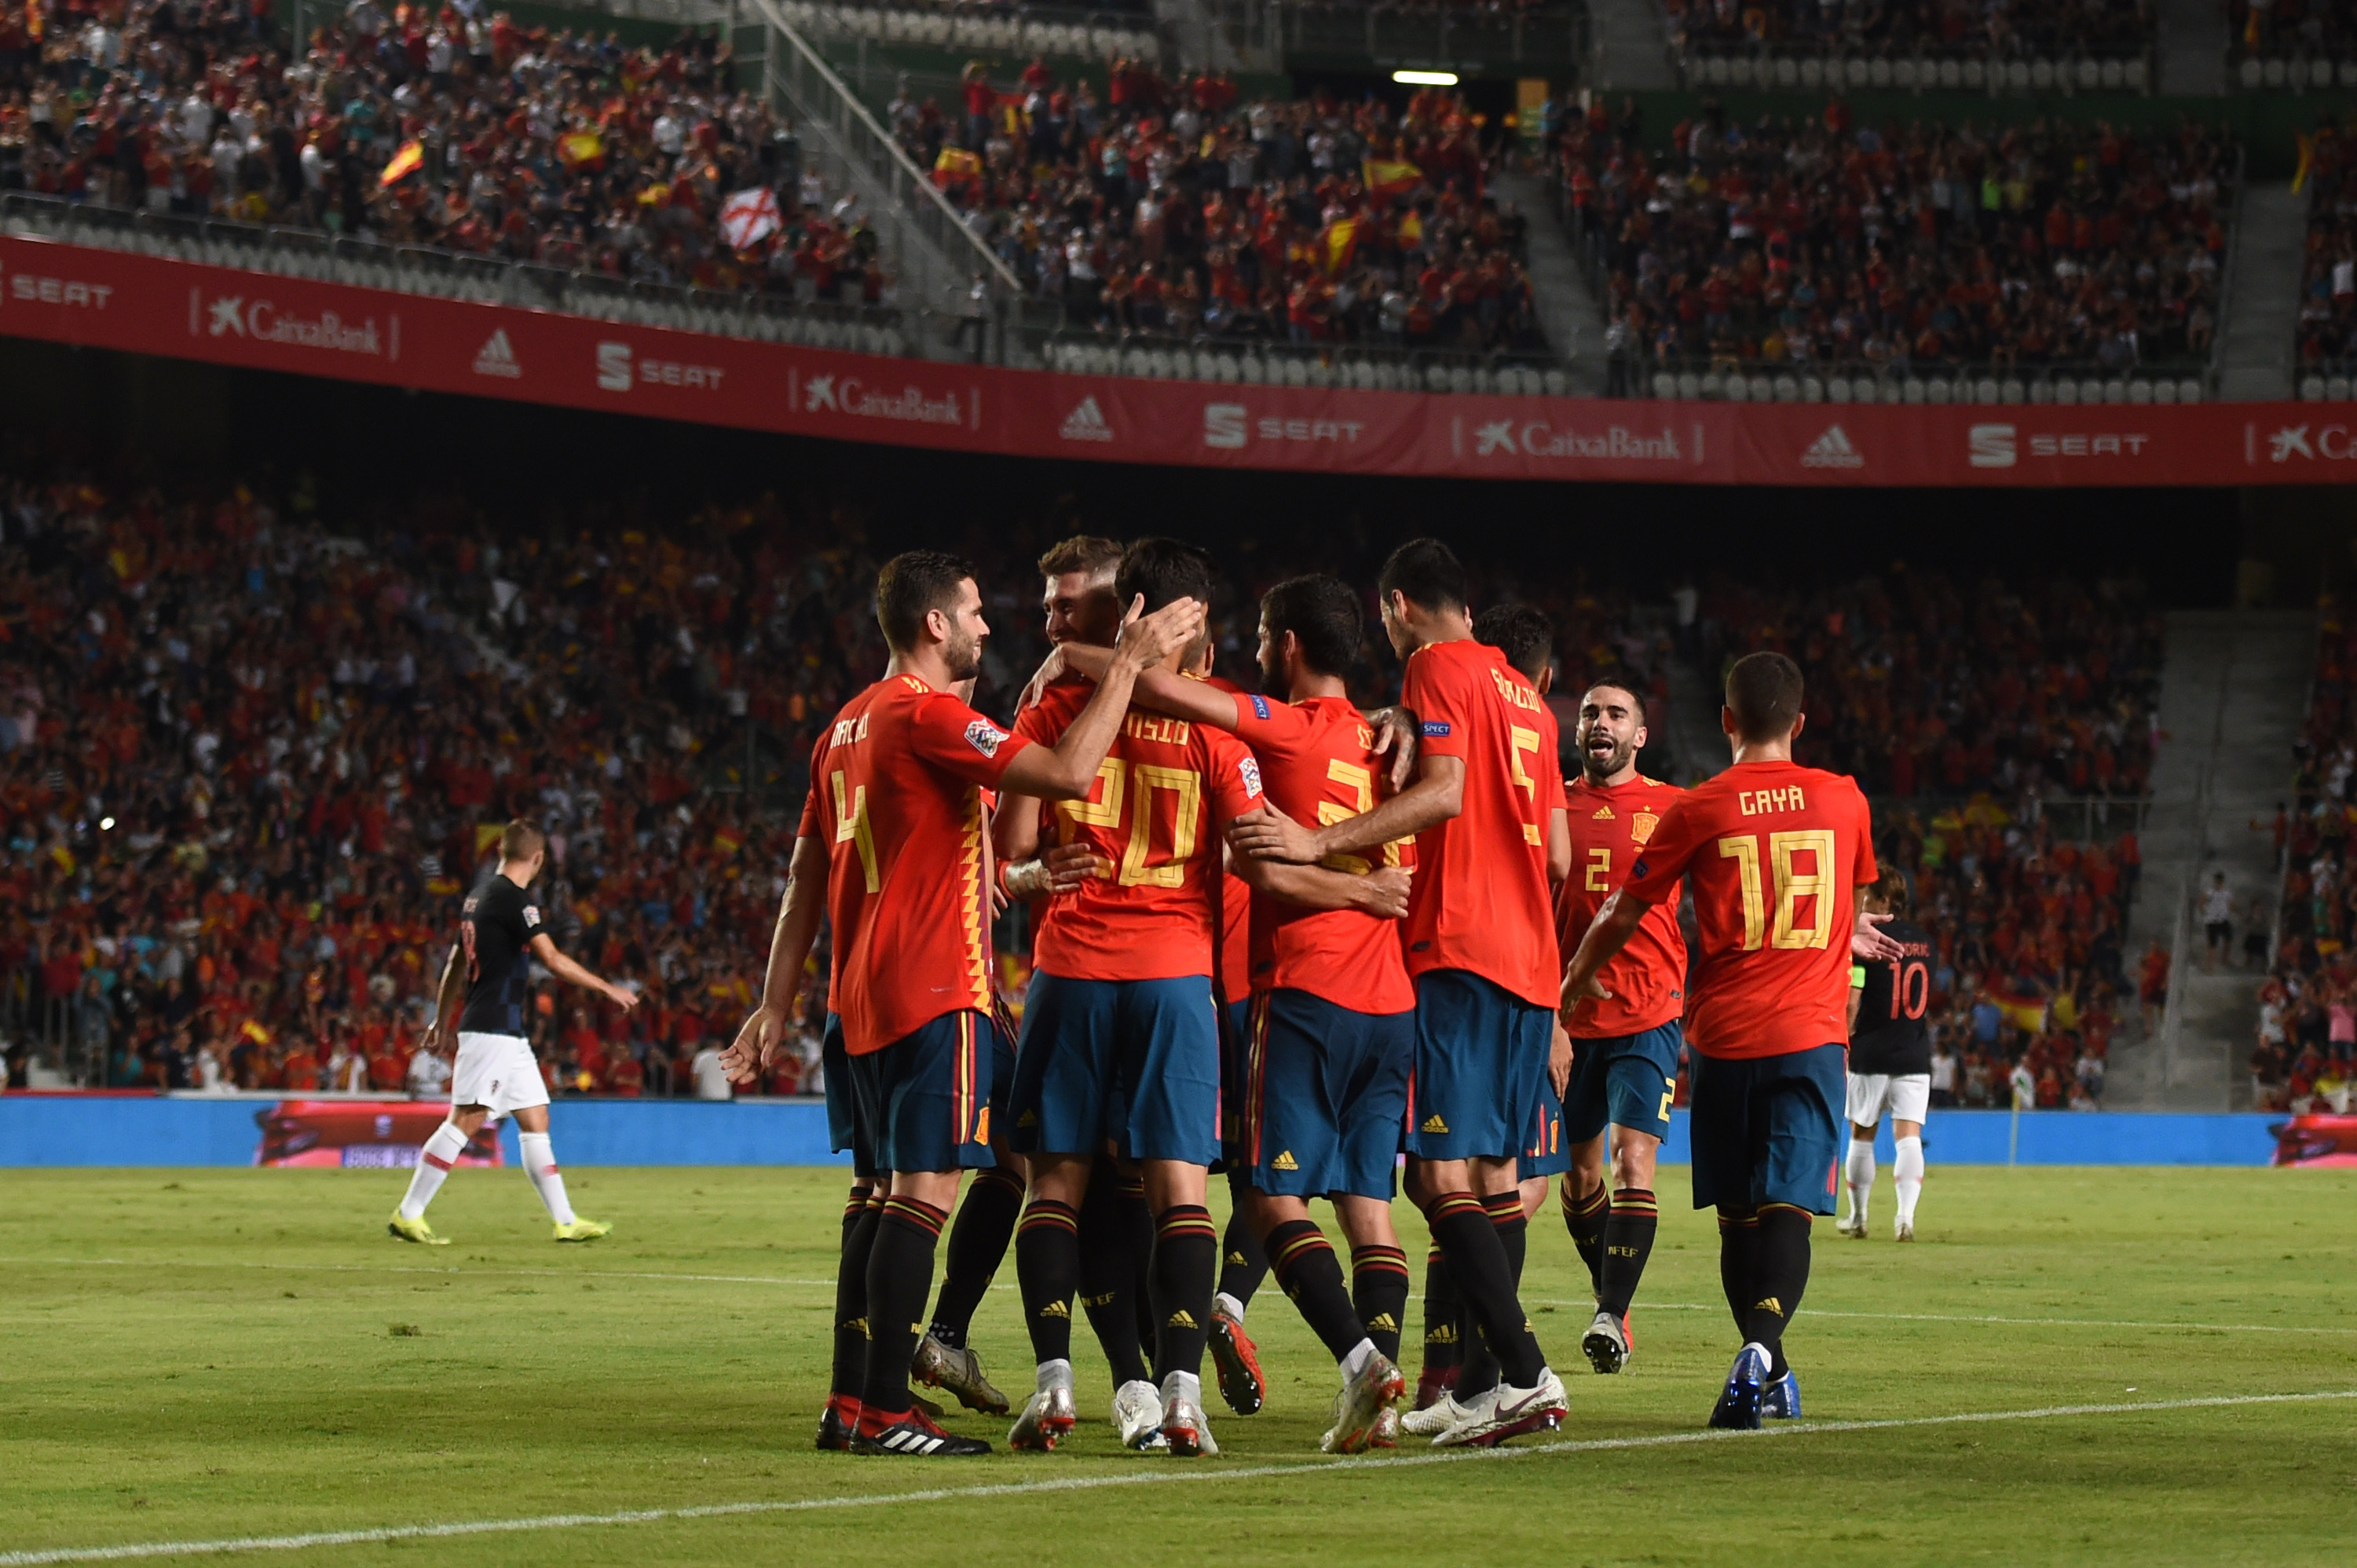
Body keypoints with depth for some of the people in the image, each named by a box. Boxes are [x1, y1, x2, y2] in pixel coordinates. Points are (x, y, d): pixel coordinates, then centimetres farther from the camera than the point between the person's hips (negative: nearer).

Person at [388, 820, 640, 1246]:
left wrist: (443, 1021, 31)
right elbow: (553, 960, -18)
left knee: (536, 1121, 9)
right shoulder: (513, 899, -14)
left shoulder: (479, 896, 14)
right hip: (492, 1031, -10)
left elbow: (457, 963, 23)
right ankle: (408, 1215, -8)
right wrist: (608, 989, -11)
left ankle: (565, 1221, 9)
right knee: (466, 1121, -10)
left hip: (507, 1034, 10)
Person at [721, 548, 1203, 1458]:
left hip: (862, 998, 9)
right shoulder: (926, 717, -13)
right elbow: (1068, 774, -24)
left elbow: (804, 881, 17)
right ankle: (883, 1412, -12)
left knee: (877, 1194, 12)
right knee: (923, 1193, -9)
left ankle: (850, 1404, 12)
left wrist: (775, 1008, 19)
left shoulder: (849, 726, 16)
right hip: (933, 994, -9)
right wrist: (1129, 665, -15)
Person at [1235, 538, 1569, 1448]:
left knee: (1440, 1173, -12)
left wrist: (1320, 843, -23)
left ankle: (1525, 1374, -23)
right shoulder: (1521, 692, 22)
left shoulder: (1436, 666, -3)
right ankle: (1482, 1386, 11)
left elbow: (1444, 792, -18)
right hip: (1528, 957, 9)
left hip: (1459, 953, -9)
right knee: (1494, 1171, 11)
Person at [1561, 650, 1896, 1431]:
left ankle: (1768, 1369, 20)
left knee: (1738, 1214, 13)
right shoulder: (1844, 800, 6)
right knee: (1788, 1207, -9)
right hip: (1810, 1033, 0)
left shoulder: (1698, 810, 0)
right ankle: (1761, 1350, -31)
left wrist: (1579, 977, 29)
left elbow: (1623, 912, 10)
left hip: (1725, 1036, 0)